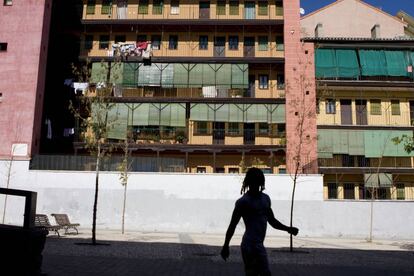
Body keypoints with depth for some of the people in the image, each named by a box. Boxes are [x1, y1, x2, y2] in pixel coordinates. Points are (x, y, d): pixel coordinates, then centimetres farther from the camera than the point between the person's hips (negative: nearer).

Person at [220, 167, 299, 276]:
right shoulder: (243, 201, -10)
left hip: (258, 244, 8)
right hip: (251, 245, -8)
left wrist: (288, 229, 7)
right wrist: (226, 246, -7)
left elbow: (272, 221, 21)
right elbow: (233, 225, -8)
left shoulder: (265, 198, 12)